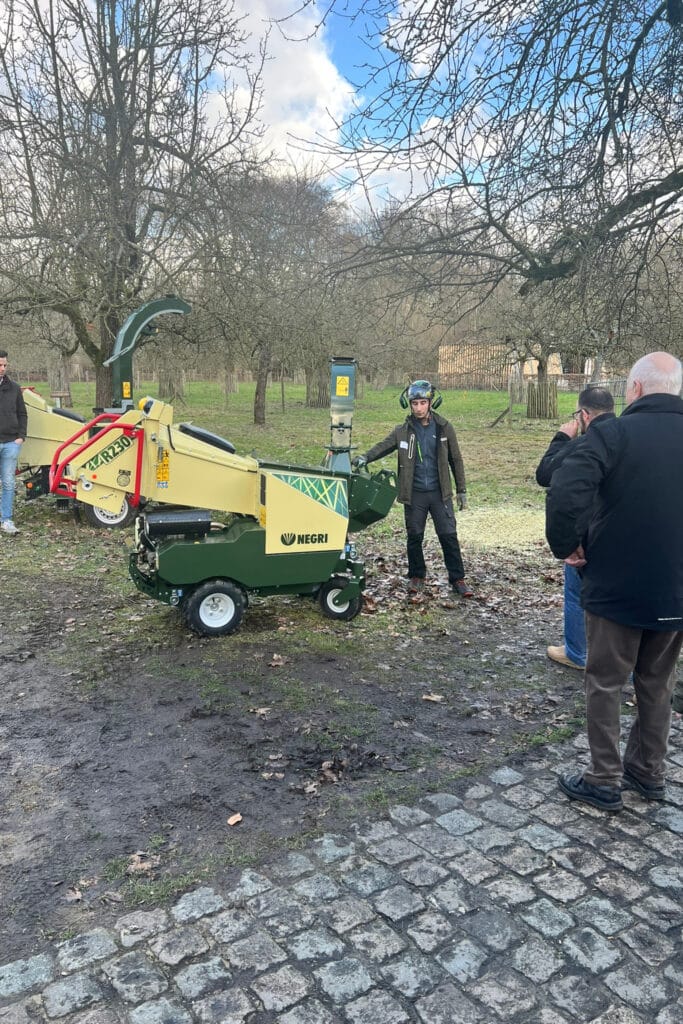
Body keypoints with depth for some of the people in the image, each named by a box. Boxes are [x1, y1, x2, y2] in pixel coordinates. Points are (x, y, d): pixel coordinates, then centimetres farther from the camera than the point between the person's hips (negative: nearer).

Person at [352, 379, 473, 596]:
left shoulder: (444, 428, 2)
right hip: (414, 493, 1)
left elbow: (455, 459, 7)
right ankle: (417, 576, 25)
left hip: (440, 491, -1)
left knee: (448, 535, -2)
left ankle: (457, 579, 8)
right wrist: (365, 457, -29)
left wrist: (461, 490, 6)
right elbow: (383, 446, -8)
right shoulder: (402, 431, 2)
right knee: (414, 537, 9)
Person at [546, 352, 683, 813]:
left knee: (606, 682, 10)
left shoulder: (613, 433, -14)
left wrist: (565, 545, -11)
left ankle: (605, 781, 18)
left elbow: (566, 491, -27)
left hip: (617, 585, -5)